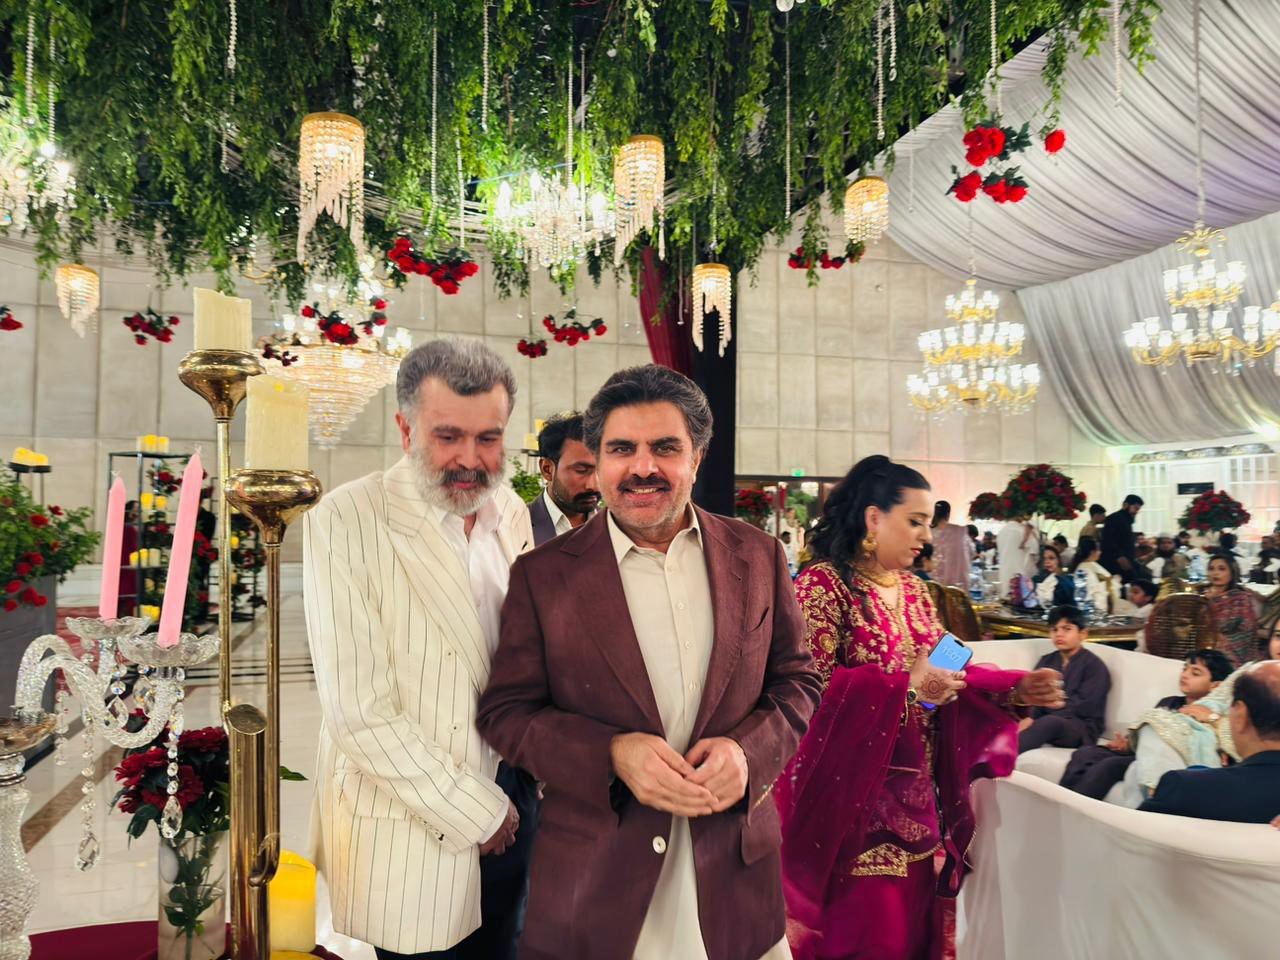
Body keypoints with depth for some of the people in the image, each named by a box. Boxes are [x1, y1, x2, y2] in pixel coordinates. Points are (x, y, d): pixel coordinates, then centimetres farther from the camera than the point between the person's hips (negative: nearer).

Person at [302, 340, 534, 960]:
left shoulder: (511, 514, 0)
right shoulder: (345, 522, -17)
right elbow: (357, 711, -20)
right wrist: (475, 811, -14)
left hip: (512, 804, 5)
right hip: (408, 832, -5)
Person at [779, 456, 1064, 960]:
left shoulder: (912, 589, 12)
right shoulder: (824, 583, -13)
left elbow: (941, 671, 14)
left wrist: (1018, 687, 1)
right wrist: (903, 685, -24)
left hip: (914, 794, 8)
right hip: (853, 796, -7)